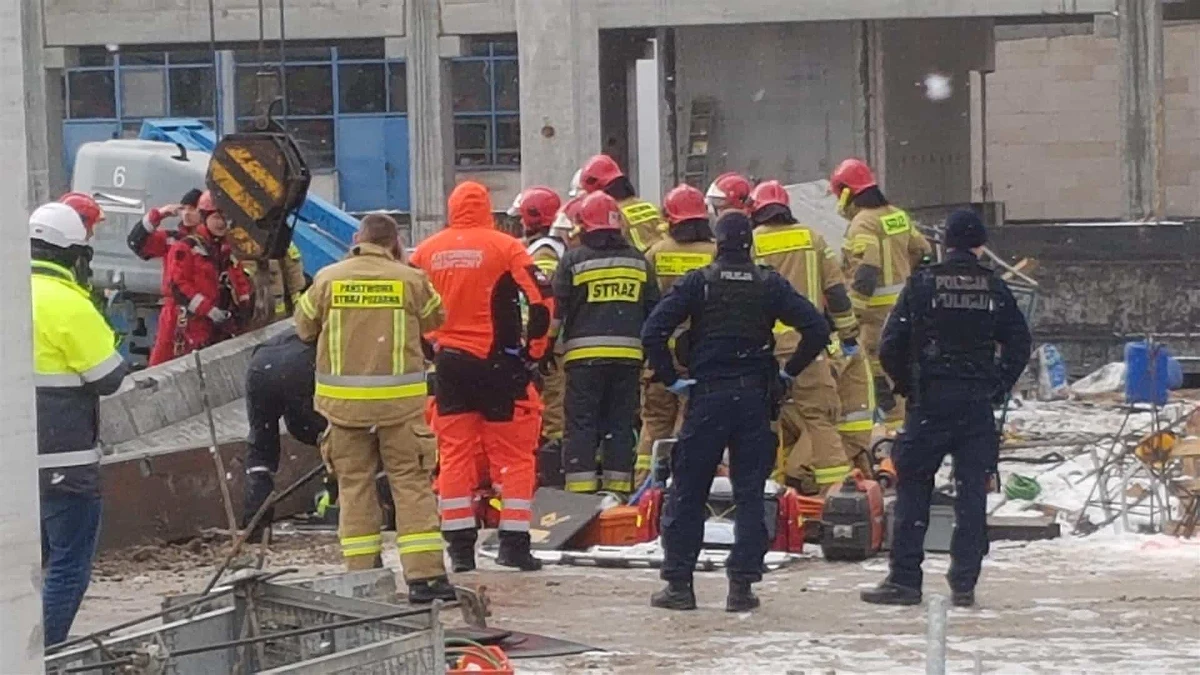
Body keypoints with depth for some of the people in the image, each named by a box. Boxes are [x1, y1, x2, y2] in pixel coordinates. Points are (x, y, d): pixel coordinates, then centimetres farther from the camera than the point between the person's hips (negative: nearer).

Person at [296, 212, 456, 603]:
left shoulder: (329, 279, -1)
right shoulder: (410, 280, -4)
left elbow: (304, 327, 10)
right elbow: (434, 320, 11)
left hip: (343, 399, 1)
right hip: (399, 398, -1)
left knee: (354, 485, 9)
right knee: (411, 483, 3)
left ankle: (360, 575, 8)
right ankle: (425, 575, -2)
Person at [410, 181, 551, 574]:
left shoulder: (427, 252, 5)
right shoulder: (504, 247, -7)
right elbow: (541, 298, -12)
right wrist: (534, 349, -1)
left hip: (449, 364, 3)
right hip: (496, 363, -3)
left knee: (454, 454, 9)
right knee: (512, 453, 5)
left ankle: (460, 547, 9)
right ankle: (514, 543, 3)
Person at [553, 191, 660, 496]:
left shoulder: (574, 260, -2)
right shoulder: (638, 261, 10)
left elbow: (556, 311, -2)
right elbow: (654, 313, 14)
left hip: (585, 355, -3)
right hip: (628, 353, 3)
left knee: (581, 424, -1)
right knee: (620, 424, 8)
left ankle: (580, 491, -6)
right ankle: (618, 490, 8)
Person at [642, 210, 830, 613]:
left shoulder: (698, 282, -2)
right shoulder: (769, 285, 2)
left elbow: (653, 332, -11)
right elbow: (817, 329, -3)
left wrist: (671, 380, -1)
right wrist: (788, 373, 6)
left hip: (707, 397, -1)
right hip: (755, 398, 1)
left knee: (687, 492, 6)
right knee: (750, 493, 6)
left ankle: (678, 583, 5)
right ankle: (742, 586, 1)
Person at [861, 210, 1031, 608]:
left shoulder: (922, 284, -3)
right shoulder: (994, 288, 3)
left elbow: (891, 347, -5)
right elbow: (1019, 343, 3)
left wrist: (907, 386, 9)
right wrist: (998, 389, 11)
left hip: (930, 401, -2)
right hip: (978, 405, 2)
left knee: (913, 487, 4)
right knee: (972, 492, 5)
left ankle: (905, 579, 1)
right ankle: (964, 583, 3)